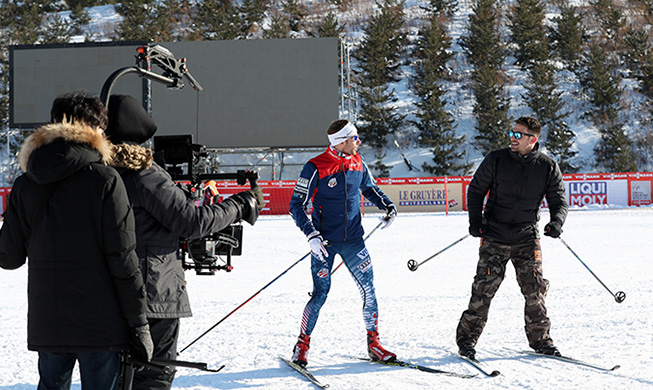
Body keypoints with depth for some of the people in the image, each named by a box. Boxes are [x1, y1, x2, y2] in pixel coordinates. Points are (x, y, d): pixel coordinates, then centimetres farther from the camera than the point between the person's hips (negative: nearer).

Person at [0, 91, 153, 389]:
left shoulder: (24, 185, 4)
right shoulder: (104, 180, -9)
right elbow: (122, 259, -11)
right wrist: (139, 325, -5)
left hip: (45, 322, 4)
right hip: (99, 325, -4)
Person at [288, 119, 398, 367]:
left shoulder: (357, 162, 4)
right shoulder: (315, 168, -13)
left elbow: (369, 188, 23)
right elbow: (297, 205, -10)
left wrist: (388, 206, 6)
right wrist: (311, 235, -21)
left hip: (353, 238, 5)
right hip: (325, 241, -5)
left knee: (369, 290, 0)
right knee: (321, 293, -6)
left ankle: (373, 344, 13)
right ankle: (302, 345, 10)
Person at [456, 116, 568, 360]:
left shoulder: (548, 167, 0)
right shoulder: (496, 160, -3)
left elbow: (558, 200, 7)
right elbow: (476, 190, 6)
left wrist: (557, 221, -13)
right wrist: (476, 220, -7)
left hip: (527, 238, 1)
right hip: (495, 237, -1)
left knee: (535, 289, -2)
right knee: (484, 289, -6)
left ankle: (540, 339, 15)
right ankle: (467, 339, 5)